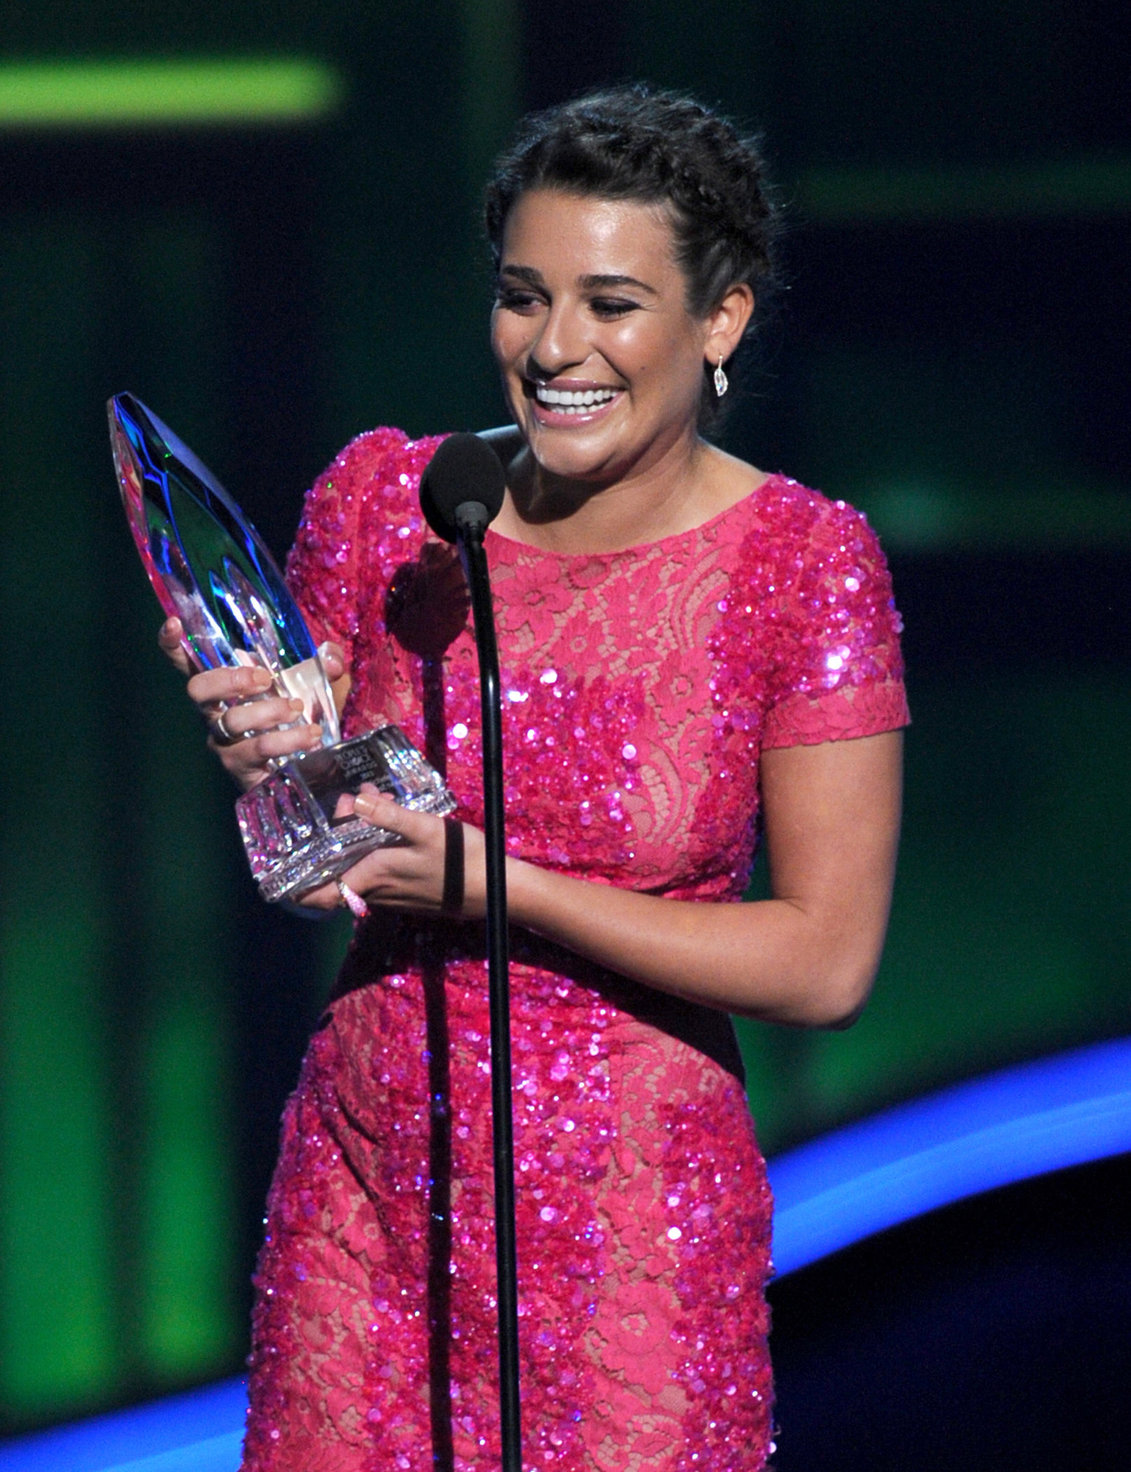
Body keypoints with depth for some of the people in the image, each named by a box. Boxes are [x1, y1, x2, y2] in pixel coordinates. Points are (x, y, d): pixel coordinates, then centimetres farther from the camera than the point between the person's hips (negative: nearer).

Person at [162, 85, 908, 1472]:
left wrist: (496, 885, -18)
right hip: (366, 1188, 3)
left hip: (634, 1219, -3)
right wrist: (274, 762, -16)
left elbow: (826, 962, -12)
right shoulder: (384, 498, -1)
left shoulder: (804, 562, -10)